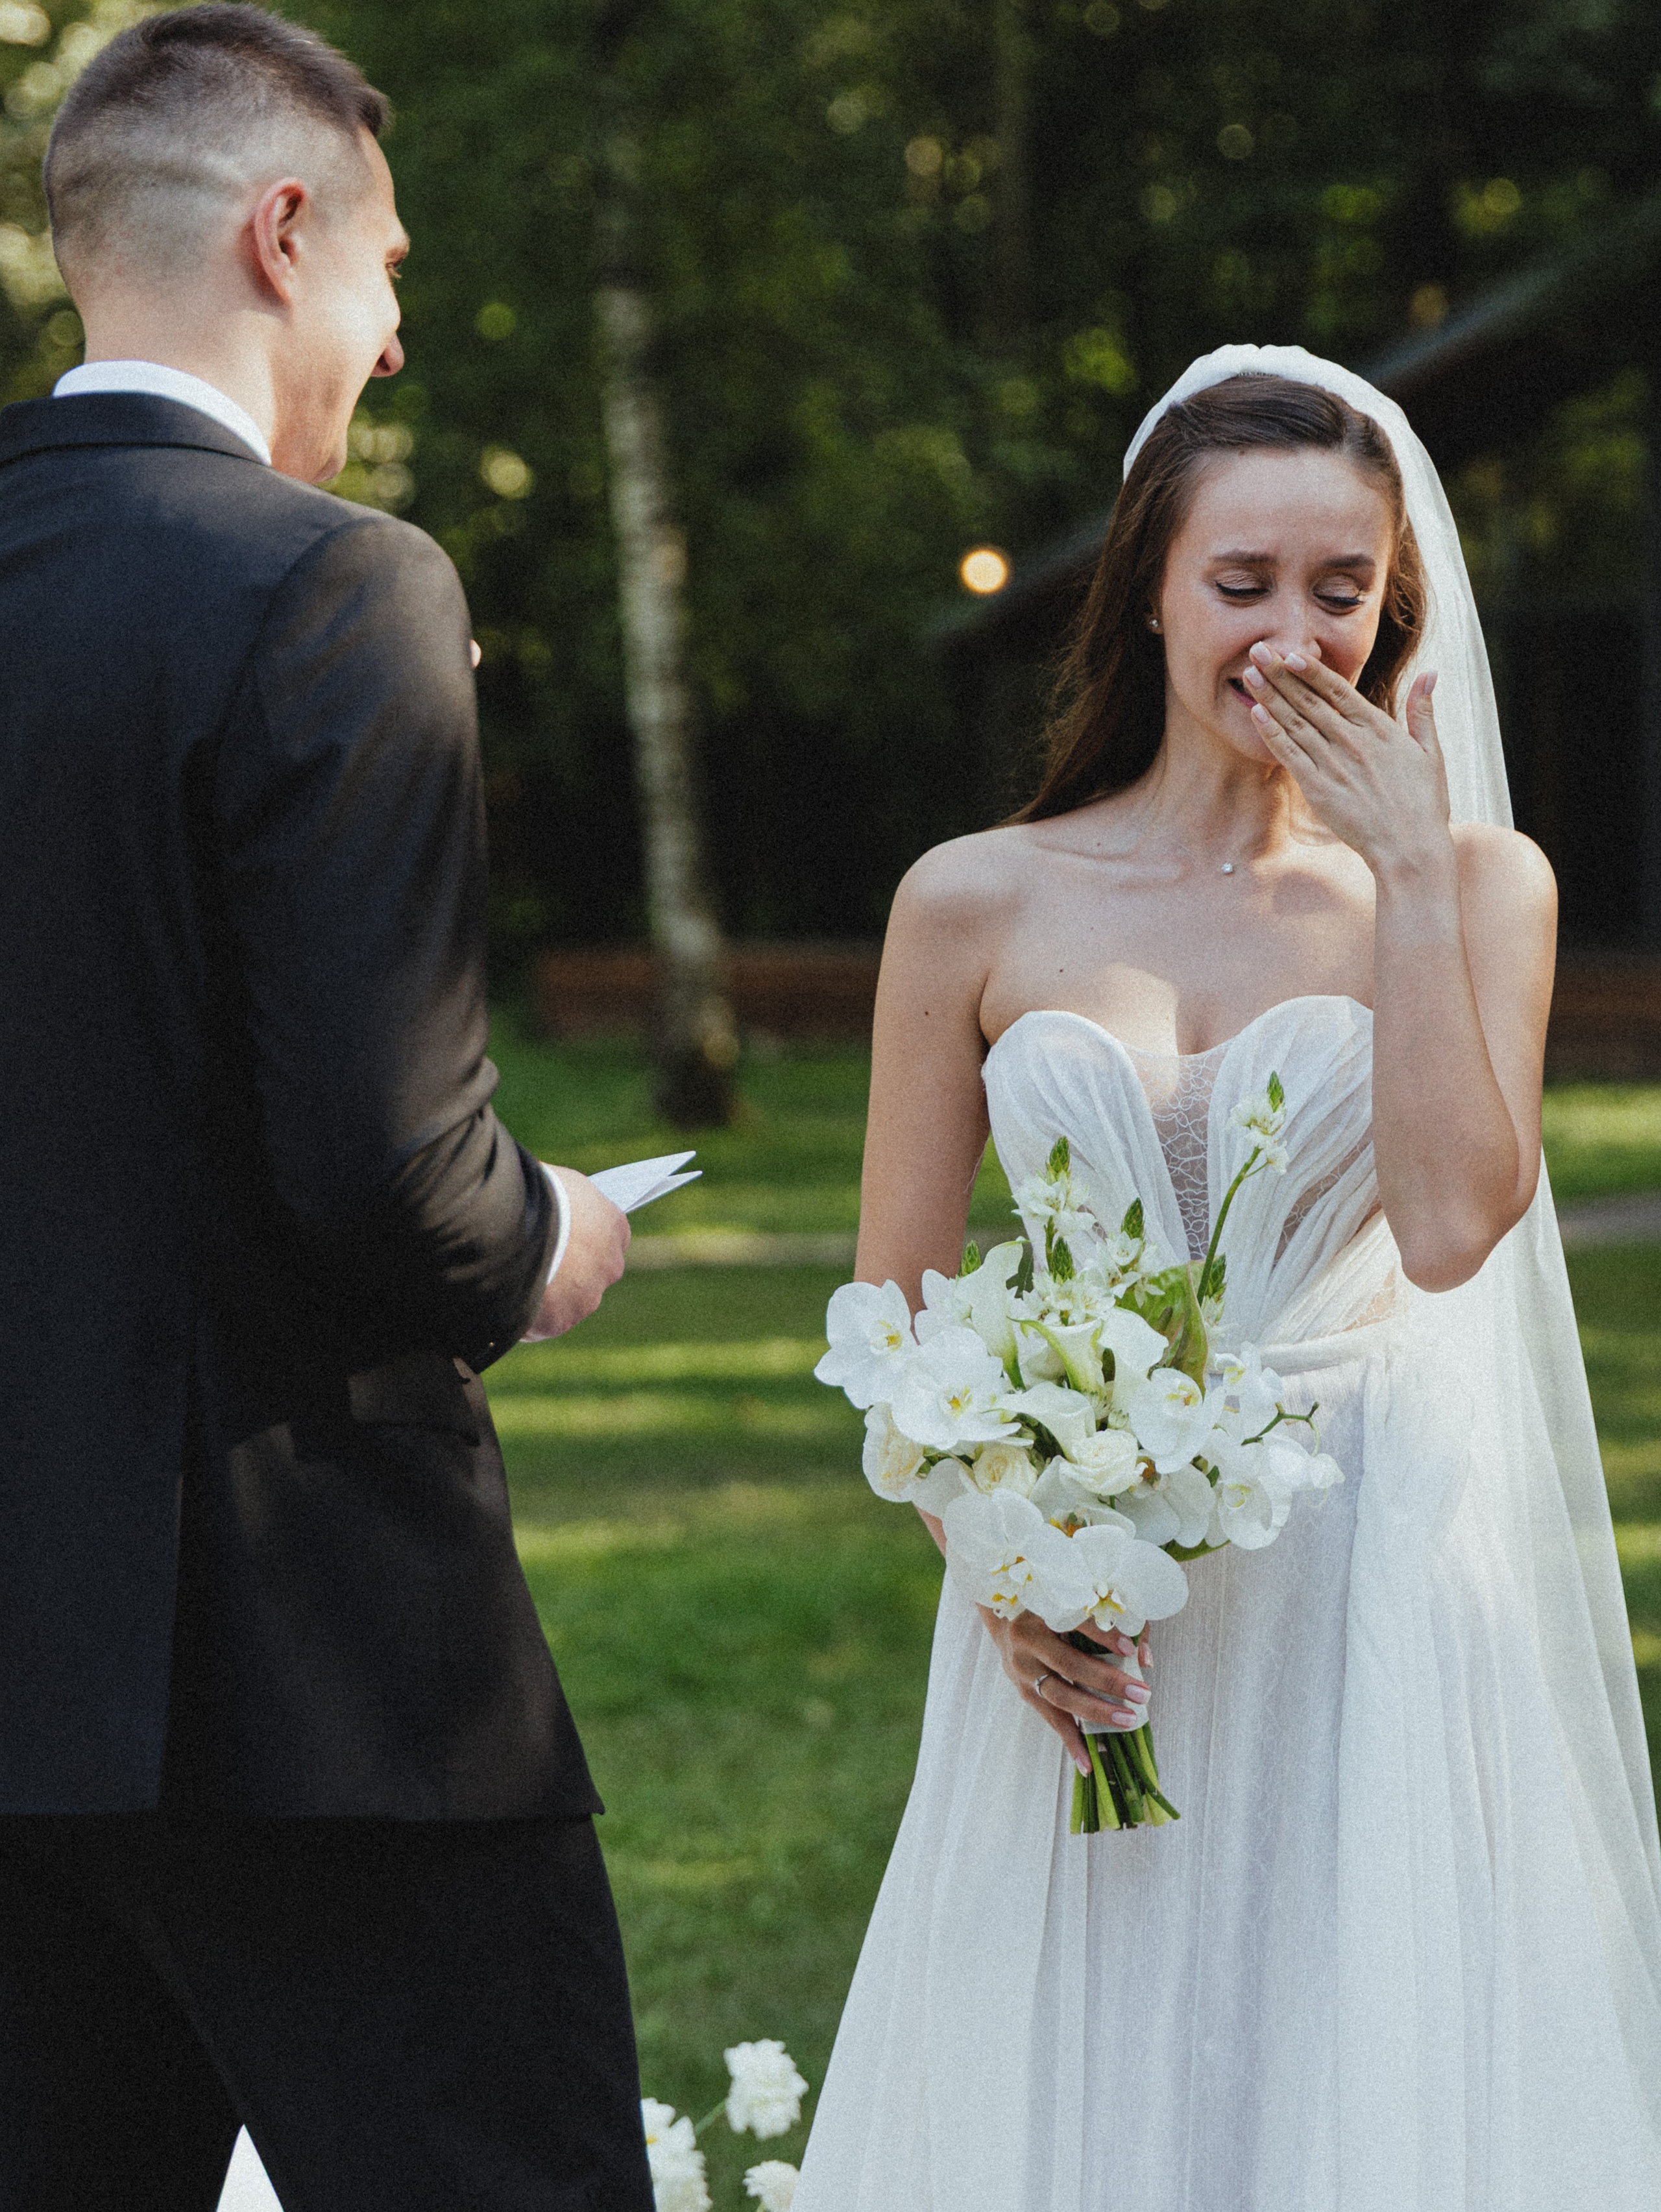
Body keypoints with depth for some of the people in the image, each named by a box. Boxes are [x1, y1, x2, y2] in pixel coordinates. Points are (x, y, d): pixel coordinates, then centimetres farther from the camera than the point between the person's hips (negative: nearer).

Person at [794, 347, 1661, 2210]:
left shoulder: (1473, 882, 2)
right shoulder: (978, 905, 3)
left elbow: (1453, 1223, -14)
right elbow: (891, 1305, 5)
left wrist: (1412, 876, -12)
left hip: (1361, 1597, -1)